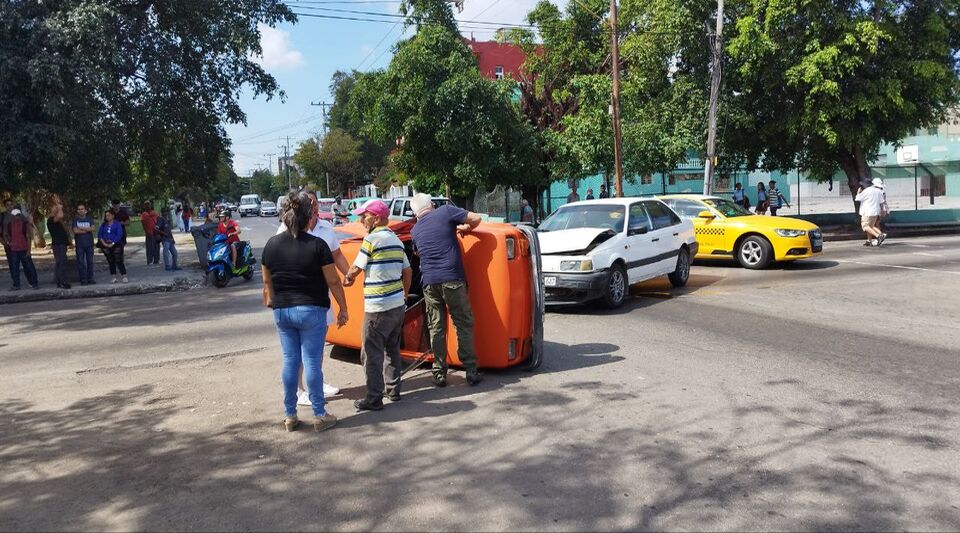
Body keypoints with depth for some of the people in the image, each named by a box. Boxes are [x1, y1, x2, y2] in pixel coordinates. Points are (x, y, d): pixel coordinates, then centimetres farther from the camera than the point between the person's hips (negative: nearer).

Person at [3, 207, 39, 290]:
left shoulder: (25, 223, -3)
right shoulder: (9, 224, 4)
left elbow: (29, 237, -5)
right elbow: (5, 234, 19)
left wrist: (29, 250, -9)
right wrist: (7, 241, 1)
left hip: (24, 249, -3)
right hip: (13, 250, 3)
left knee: (29, 267, 1)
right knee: (14, 268, 5)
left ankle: (34, 283, 9)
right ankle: (16, 285, 12)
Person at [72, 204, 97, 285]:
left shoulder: (89, 219, 8)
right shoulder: (75, 220, 4)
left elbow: (94, 228, -8)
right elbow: (75, 231, -10)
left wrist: (82, 228, -12)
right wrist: (87, 230, -6)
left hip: (89, 244, 1)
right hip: (79, 244, -1)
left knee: (90, 261, 4)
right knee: (81, 262, -1)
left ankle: (90, 279, 10)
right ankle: (83, 280, 3)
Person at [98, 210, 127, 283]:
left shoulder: (117, 224, -1)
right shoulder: (103, 225, 12)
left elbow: (119, 235, -9)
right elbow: (99, 235, 8)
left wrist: (112, 243, -15)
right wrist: (104, 243, -7)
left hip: (116, 245, -5)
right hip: (106, 246, 5)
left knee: (119, 261, -9)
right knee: (111, 262, 7)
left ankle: (124, 276, -5)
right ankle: (114, 278, 12)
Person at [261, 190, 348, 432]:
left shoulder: (272, 244, 1)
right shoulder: (317, 245, -13)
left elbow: (267, 281, 10)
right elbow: (333, 281, -10)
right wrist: (343, 308, 0)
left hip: (281, 311, 4)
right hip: (311, 311, -4)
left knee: (290, 362, 12)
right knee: (312, 363, 2)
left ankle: (290, 416, 19)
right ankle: (320, 415, 10)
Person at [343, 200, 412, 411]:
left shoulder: (372, 239, -12)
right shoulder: (396, 240, 12)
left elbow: (356, 269, -6)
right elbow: (408, 271, 16)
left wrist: (347, 278, 15)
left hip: (378, 308, -8)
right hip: (398, 305, 8)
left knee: (371, 354, 0)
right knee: (392, 349, 19)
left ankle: (374, 399, 4)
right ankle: (393, 390, 27)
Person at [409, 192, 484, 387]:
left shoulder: (415, 230, 15)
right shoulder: (445, 212, 3)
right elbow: (476, 219, 0)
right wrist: (465, 228, 21)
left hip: (429, 282, 3)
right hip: (452, 280, -3)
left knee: (436, 328, 10)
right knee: (464, 325, 5)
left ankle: (439, 373, 11)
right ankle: (471, 371, 5)